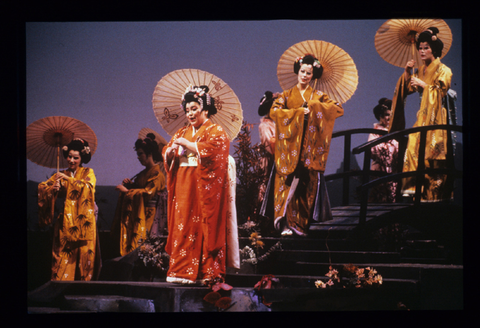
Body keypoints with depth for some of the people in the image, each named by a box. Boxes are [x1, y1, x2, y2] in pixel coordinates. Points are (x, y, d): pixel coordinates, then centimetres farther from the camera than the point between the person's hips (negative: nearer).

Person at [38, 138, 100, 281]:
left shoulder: (88, 172, 10)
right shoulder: (60, 175, 16)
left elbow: (89, 186, -11)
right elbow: (42, 187, 5)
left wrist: (69, 179, -15)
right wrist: (52, 188, -16)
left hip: (83, 222, -1)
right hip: (65, 222, 2)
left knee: (84, 252, -7)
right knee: (63, 254, -7)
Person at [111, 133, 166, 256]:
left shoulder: (157, 173, -8)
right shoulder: (144, 173, 20)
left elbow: (148, 192, -18)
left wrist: (127, 191, -13)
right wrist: (130, 184, 7)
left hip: (146, 215, -8)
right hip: (134, 214, 8)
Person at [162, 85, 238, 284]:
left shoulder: (215, 131, 3)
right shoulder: (183, 132, 20)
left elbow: (208, 149, -16)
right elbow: (166, 154, 17)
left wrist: (185, 143, -10)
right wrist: (172, 149, -5)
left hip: (204, 187, -6)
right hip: (183, 187, 6)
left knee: (203, 226, -9)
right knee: (183, 226, -1)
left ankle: (206, 273, -9)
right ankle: (182, 270, -1)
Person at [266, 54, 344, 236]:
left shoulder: (318, 96, 13)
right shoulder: (287, 95, 12)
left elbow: (339, 109, 1)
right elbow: (274, 111, -5)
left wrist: (314, 106, -8)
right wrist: (299, 112, -11)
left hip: (309, 149, 1)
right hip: (290, 147, -1)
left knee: (308, 185, -3)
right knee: (288, 183, -9)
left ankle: (301, 224, 3)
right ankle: (286, 224, -10)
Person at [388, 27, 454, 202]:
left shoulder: (443, 70, -1)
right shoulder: (421, 70, 18)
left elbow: (441, 90, -10)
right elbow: (408, 88, 15)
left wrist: (422, 84, -12)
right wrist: (407, 73, 1)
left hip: (436, 116, -6)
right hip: (422, 116, 6)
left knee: (432, 151, -11)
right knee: (414, 145, -9)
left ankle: (434, 191, -10)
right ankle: (413, 185, -12)